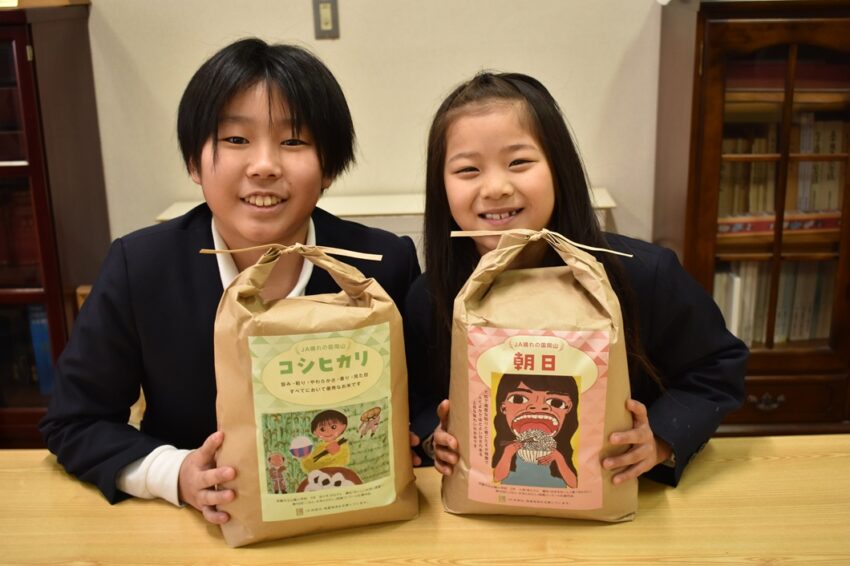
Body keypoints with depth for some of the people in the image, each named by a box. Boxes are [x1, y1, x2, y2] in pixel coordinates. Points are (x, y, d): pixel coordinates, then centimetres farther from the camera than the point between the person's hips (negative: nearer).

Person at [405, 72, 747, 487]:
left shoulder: (642, 275, -16)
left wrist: (659, 440, -16)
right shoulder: (428, 300, -12)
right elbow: (418, 403, 7)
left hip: (613, 497, 0)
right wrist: (435, 436, -15)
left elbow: (718, 368, 0)